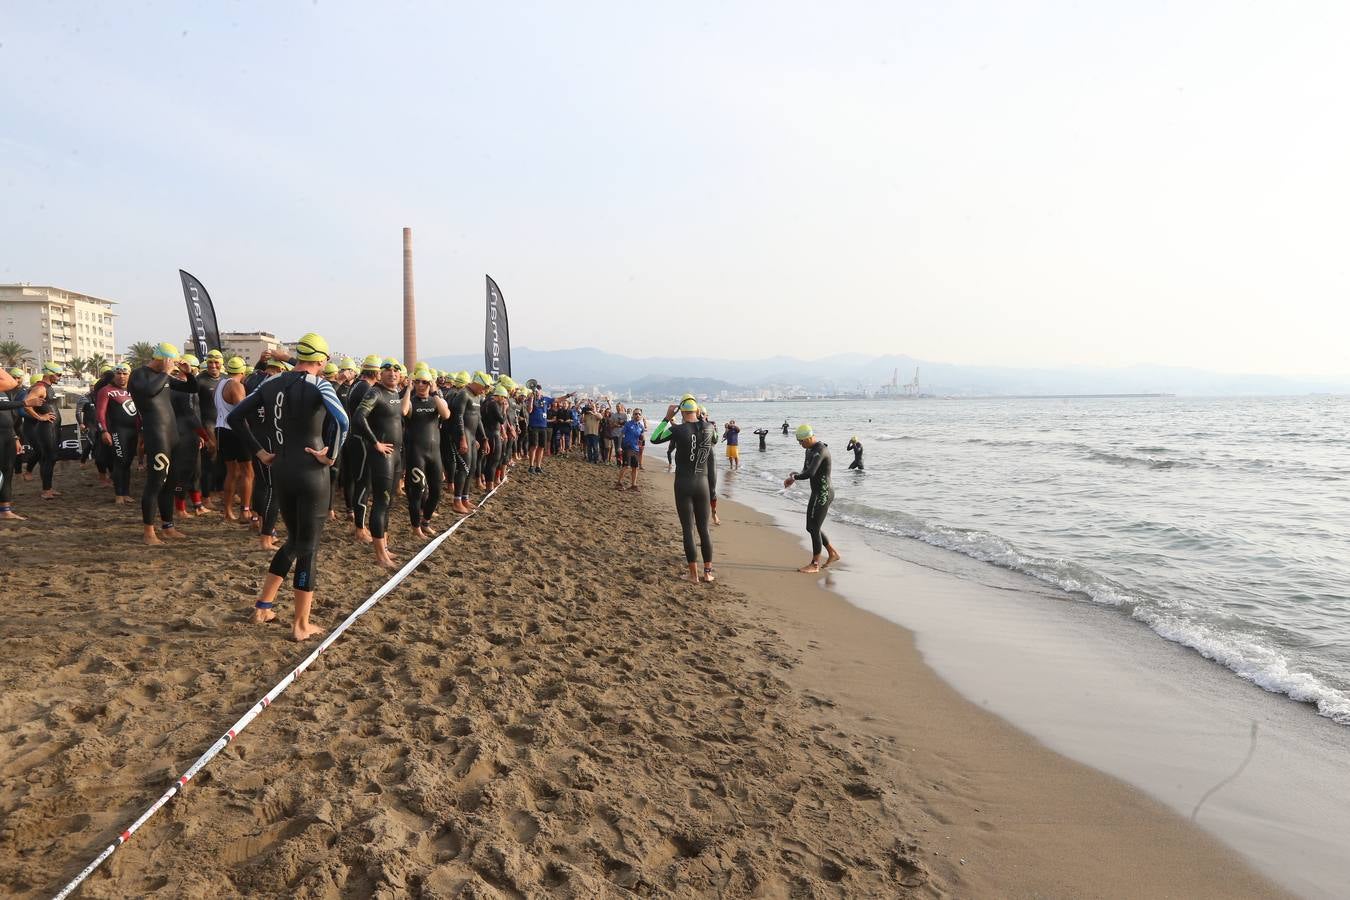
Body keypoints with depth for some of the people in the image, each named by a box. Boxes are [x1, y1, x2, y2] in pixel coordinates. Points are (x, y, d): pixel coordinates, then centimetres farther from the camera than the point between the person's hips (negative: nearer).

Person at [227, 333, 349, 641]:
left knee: (293, 540, 23)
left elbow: (235, 416, 11)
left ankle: (263, 607, 27)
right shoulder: (318, 385, -12)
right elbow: (341, 420, -31)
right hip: (312, 474, -6)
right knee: (308, 547, 4)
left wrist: (259, 452, 11)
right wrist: (331, 455, -18)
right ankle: (301, 625, 11)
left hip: (281, 470, 6)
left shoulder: (272, 383, 7)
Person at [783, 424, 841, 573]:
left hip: (822, 494, -10)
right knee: (812, 527, 16)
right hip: (817, 493, 10)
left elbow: (810, 473, -35)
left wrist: (794, 477, -18)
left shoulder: (820, 450, -22)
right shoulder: (810, 449, 10)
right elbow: (806, 470, 17)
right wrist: (794, 478, -3)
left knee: (814, 528, -2)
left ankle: (815, 564, 9)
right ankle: (833, 553, 28)